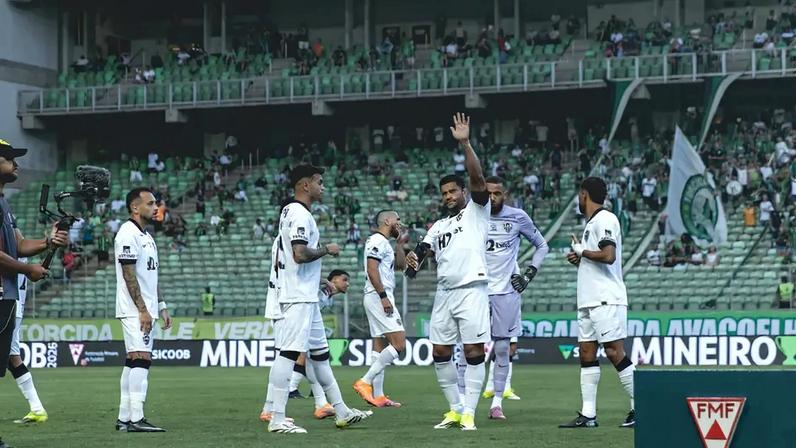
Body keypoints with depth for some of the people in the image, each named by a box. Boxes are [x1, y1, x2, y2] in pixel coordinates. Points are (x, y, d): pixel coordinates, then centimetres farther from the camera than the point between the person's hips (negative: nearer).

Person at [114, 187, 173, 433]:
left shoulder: (147, 236, 19)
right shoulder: (128, 234, -12)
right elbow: (129, 276, -17)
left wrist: (161, 307, 19)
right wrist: (143, 310, -20)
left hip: (145, 310, 10)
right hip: (135, 310, -10)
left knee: (132, 362, 9)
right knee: (141, 358, -15)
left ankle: (124, 418, 12)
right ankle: (136, 419, -19)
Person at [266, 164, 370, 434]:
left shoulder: (290, 212, 17)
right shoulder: (300, 214, -14)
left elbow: (285, 255, 23)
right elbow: (301, 254, -25)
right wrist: (327, 249, -9)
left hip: (307, 298, 11)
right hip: (299, 298, -11)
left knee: (320, 353, 14)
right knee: (289, 352, -12)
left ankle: (341, 412, 21)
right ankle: (277, 419, -13)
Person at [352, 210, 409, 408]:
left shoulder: (385, 243, 21)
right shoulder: (377, 240, -10)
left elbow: (401, 265, 26)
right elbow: (371, 269, -19)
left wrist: (400, 243, 17)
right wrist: (383, 296, -22)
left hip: (381, 297, 11)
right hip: (379, 297, -11)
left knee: (380, 346, 8)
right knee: (398, 343, -14)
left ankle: (378, 395, 7)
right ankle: (365, 382, -15)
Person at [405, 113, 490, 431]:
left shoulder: (476, 211, 6)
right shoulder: (438, 226, 22)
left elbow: (477, 178, -10)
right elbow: (424, 249, 11)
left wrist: (465, 144, -20)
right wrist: (413, 257, -14)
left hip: (471, 289, -6)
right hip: (444, 292, 6)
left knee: (473, 351, -7)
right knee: (440, 353, 5)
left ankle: (469, 413, -5)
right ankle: (455, 409, 16)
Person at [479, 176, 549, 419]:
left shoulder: (518, 217, 2)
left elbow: (542, 246, 13)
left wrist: (529, 274, 4)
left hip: (506, 290, 0)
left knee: (502, 348, 2)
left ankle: (497, 402, 9)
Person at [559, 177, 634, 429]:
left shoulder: (605, 219, -9)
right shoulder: (591, 223, 21)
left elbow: (608, 256, -22)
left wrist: (581, 251, -9)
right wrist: (578, 260, 11)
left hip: (606, 300, -10)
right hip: (589, 301, 10)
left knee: (614, 352, -11)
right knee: (586, 352, 6)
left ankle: (640, 407, -7)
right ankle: (588, 415, 6)